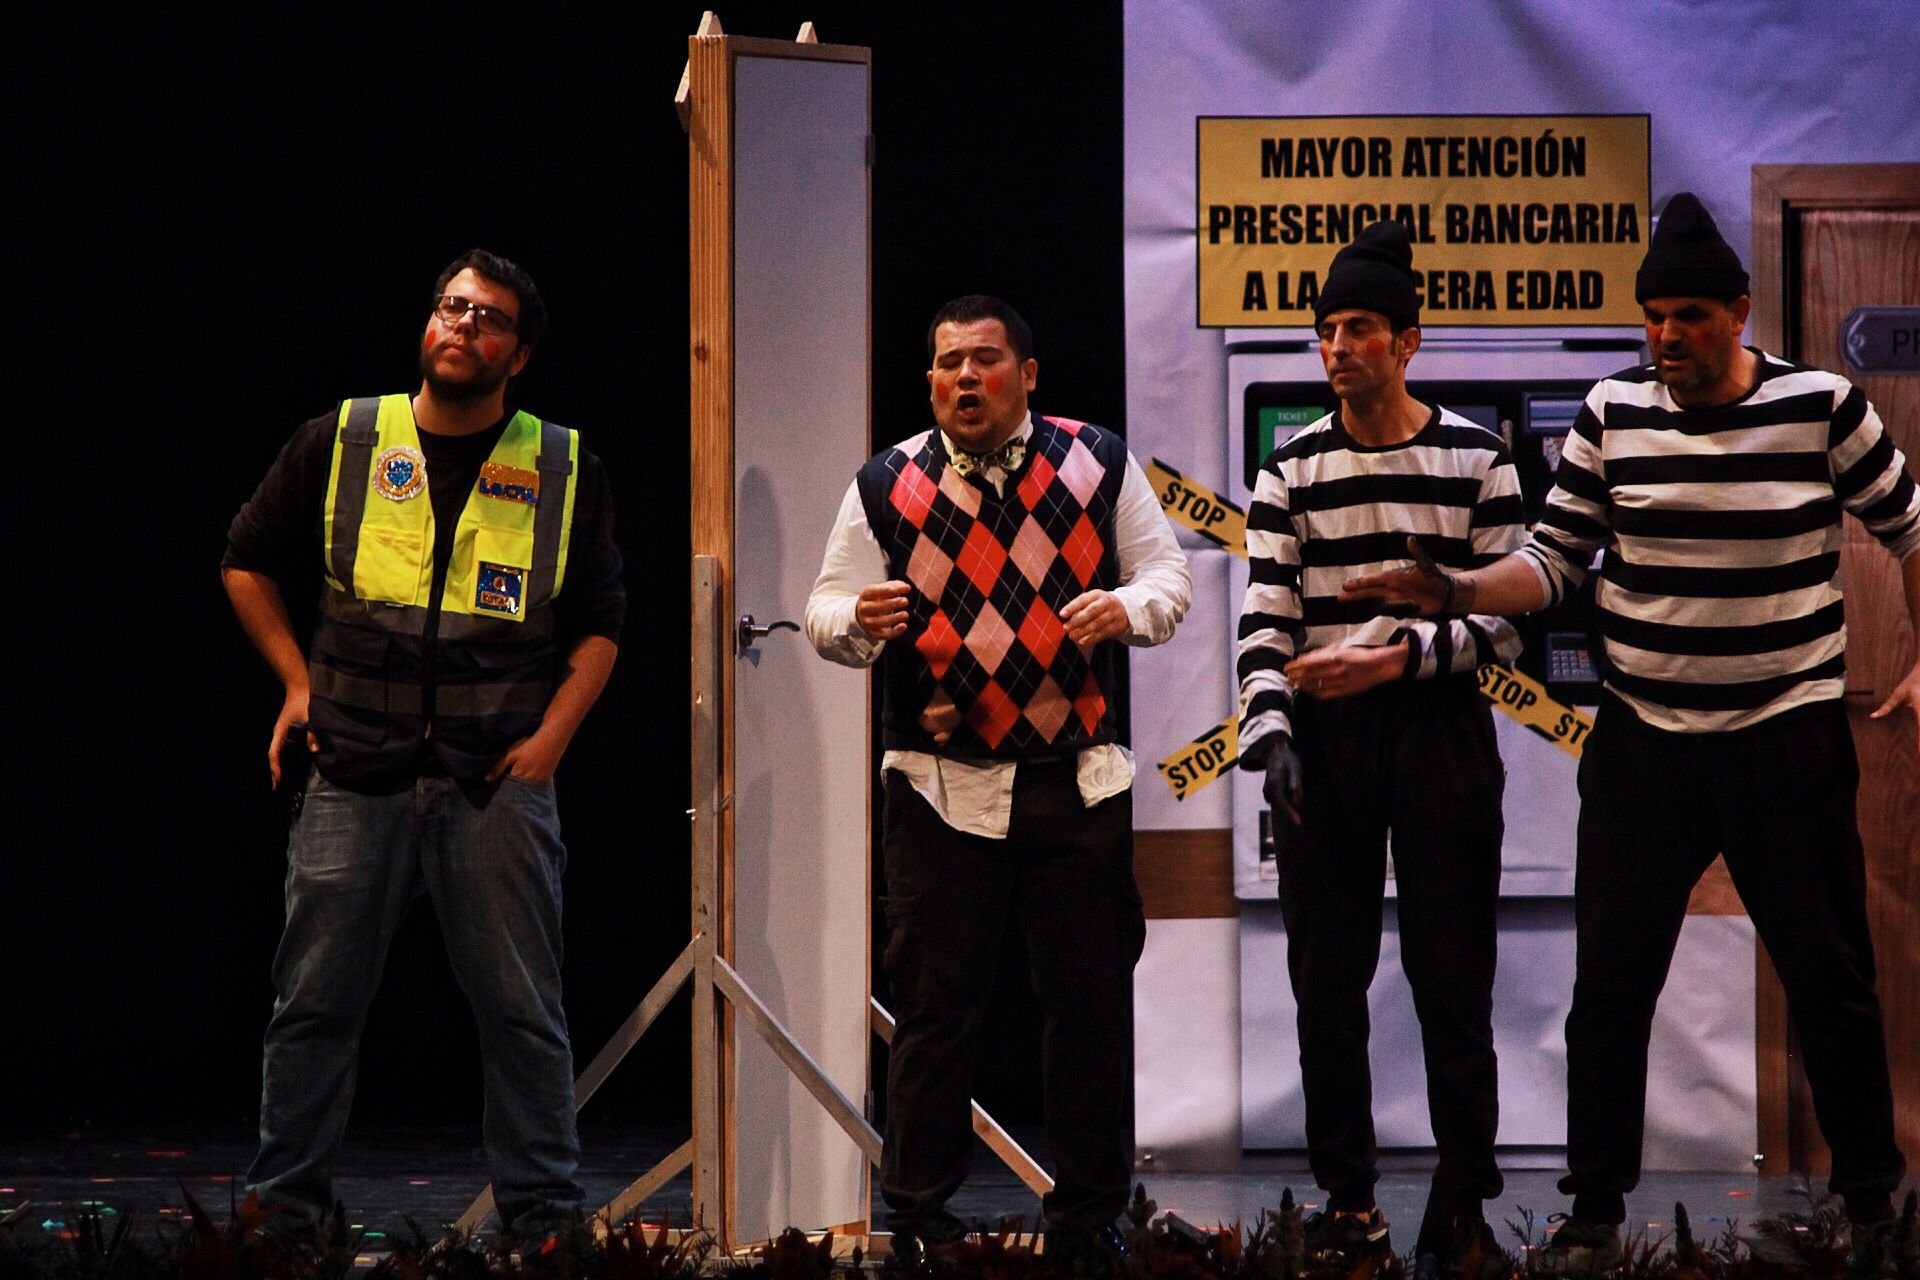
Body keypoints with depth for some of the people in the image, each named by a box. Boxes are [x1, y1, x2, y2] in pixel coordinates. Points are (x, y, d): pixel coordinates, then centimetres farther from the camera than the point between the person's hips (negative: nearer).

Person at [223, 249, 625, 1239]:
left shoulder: (565, 471, 6)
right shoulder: (340, 444, 5)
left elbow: (600, 622, 11)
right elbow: (247, 562, 16)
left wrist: (550, 735, -1)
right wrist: (298, 683, 8)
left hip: (498, 783, 0)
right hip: (355, 775, 0)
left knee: (522, 1010, 1)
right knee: (315, 1001, 3)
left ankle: (542, 1218, 9)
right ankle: (282, 1210, 14)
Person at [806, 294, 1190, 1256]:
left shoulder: (1098, 465, 6)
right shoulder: (886, 486, 4)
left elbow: (1169, 575, 9)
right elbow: (826, 617, 4)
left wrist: (1125, 607, -14)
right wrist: (861, 620, -19)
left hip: (1080, 779, 1)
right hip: (941, 787, -1)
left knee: (1092, 1001, 4)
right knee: (933, 1006, -1)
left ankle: (1088, 1218, 15)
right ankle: (919, 1219, 8)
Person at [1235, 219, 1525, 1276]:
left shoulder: (1475, 461, 2)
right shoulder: (1292, 471, 6)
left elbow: (1505, 618, -2)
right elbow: (1265, 621, 0)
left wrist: (1400, 656, -15)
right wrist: (1271, 733, -14)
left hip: (1441, 727, -2)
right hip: (1325, 742, 2)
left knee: (1450, 974, -2)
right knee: (1327, 978, 3)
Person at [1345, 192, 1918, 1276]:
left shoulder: (1822, 407, -5)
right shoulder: (1613, 414, 0)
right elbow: (1556, 561, 4)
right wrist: (1452, 592, -12)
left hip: (1789, 740, -2)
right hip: (1645, 742, 2)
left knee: (1832, 980, 5)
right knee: (1611, 985, 2)